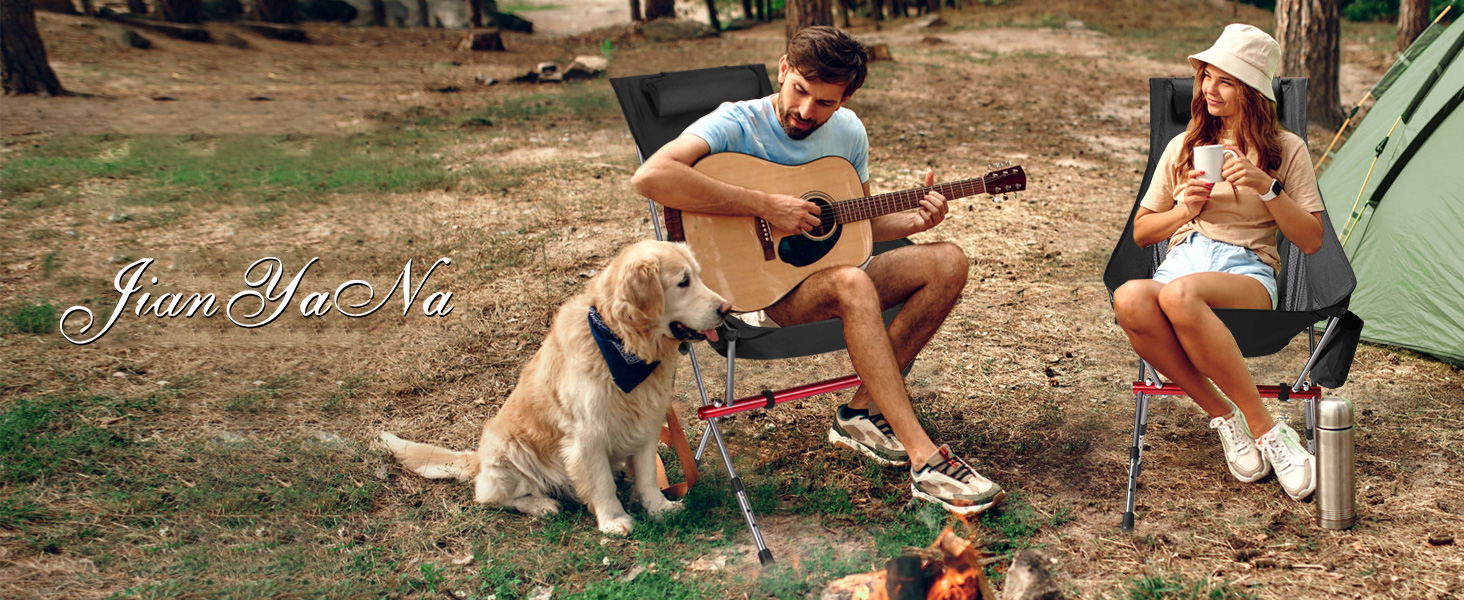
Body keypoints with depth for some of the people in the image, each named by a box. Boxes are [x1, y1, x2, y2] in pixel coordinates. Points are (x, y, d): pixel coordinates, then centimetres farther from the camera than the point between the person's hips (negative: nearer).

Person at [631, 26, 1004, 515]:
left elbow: (862, 222, 20)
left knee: (948, 262, -10)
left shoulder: (848, 131, 6)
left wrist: (914, 221, -3)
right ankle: (926, 461, -35)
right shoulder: (737, 124, -15)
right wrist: (766, 206, -31)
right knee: (850, 283, -37)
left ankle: (862, 412, -9)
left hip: (827, 272, 7)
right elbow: (650, 176, -34)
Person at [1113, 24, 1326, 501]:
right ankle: (1224, 418, -23)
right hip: (1181, 261, 3)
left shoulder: (1286, 149, 12)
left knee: (1179, 294, -42)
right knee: (1129, 300, -37)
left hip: (1247, 270, -3)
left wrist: (1266, 187, -7)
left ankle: (1265, 428, -31)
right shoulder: (1183, 146, 20)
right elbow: (1141, 231, 22)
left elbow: (1312, 241, 6)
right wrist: (1184, 209, 2)